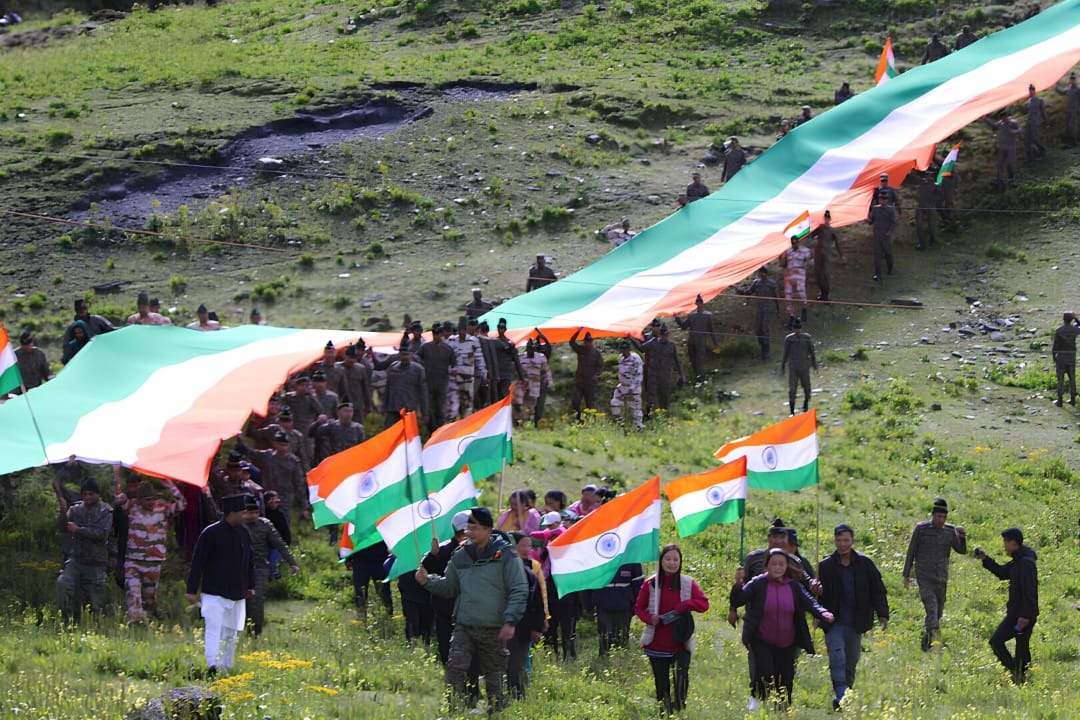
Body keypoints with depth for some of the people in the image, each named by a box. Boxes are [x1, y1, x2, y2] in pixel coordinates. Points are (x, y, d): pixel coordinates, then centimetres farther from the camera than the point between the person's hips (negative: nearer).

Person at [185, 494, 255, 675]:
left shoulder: (244, 533, 7)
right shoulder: (211, 534, -13)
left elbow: (249, 562, 19)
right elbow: (197, 563, -10)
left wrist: (250, 586, 19)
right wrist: (191, 590, -10)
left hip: (237, 595, 6)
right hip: (214, 594, -6)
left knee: (231, 633, 11)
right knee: (215, 629, -15)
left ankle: (226, 668, 20)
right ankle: (212, 665, -22)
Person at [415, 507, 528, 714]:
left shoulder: (505, 555, -3)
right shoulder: (460, 557, 10)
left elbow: (519, 591, -4)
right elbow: (448, 587, 21)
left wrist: (510, 621, -13)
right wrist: (428, 581, 2)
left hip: (494, 630, -3)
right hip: (464, 627, 3)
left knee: (493, 676, 5)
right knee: (455, 666, -17)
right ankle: (455, 710, -14)